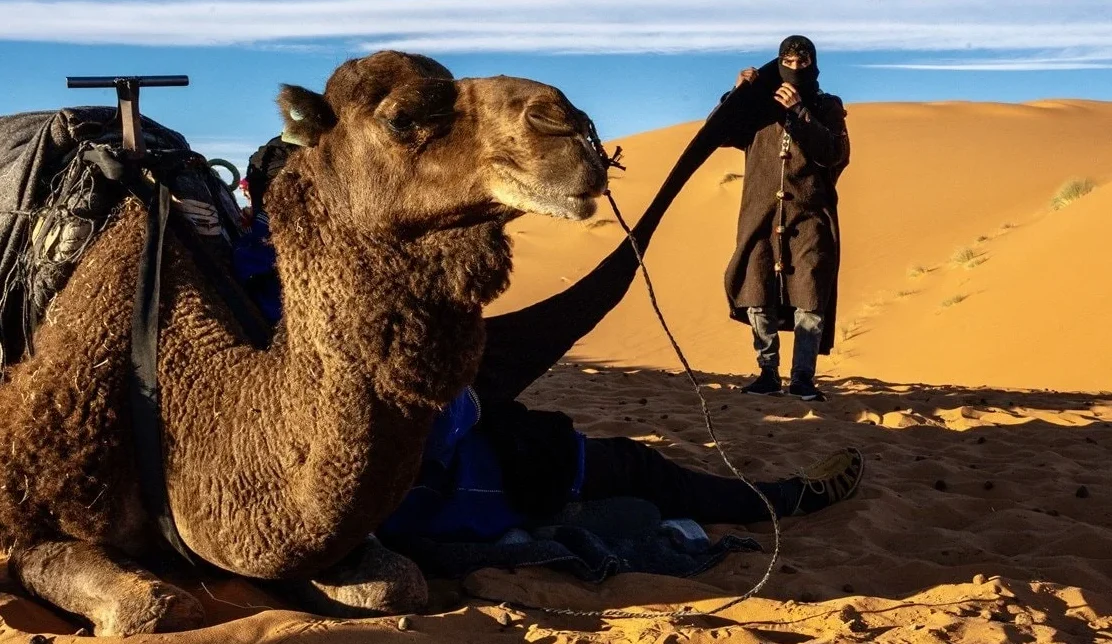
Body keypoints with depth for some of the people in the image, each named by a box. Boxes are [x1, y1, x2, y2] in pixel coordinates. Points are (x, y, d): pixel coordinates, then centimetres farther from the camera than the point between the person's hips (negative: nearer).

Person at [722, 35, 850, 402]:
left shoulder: (827, 107, 9)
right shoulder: (761, 105, 13)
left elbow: (834, 153, -8)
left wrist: (799, 112, -14)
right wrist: (738, 94, -7)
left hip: (809, 215, -2)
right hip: (761, 215, 2)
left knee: (810, 299, -9)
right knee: (757, 296, -2)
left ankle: (803, 377, -1)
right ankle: (768, 372, 9)